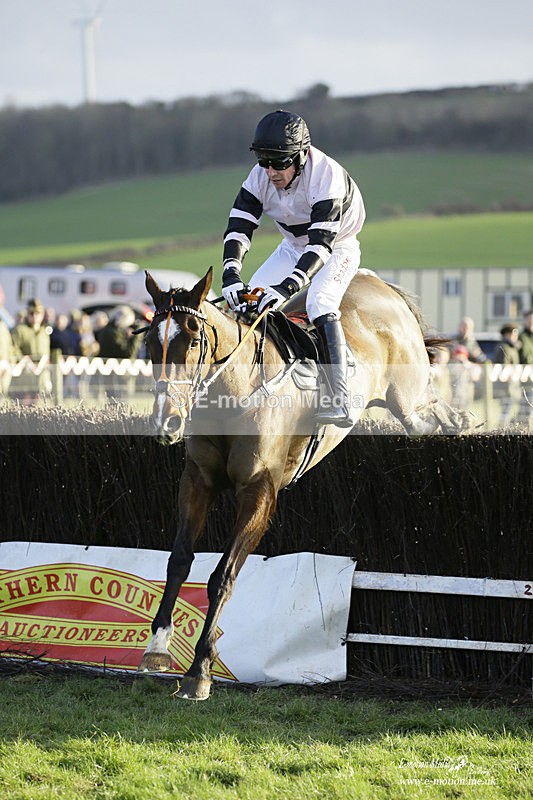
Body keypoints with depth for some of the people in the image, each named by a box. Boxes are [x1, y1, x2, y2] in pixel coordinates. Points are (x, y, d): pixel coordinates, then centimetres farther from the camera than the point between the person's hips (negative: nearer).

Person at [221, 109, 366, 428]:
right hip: (293, 248, 6)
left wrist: (288, 286, -55)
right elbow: (239, 225, -23)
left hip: (338, 248, -6)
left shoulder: (326, 176, -36)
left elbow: (321, 241, -43)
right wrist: (231, 274, -42)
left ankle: (339, 403, -35)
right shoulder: (261, 176, -18)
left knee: (320, 303, -31)